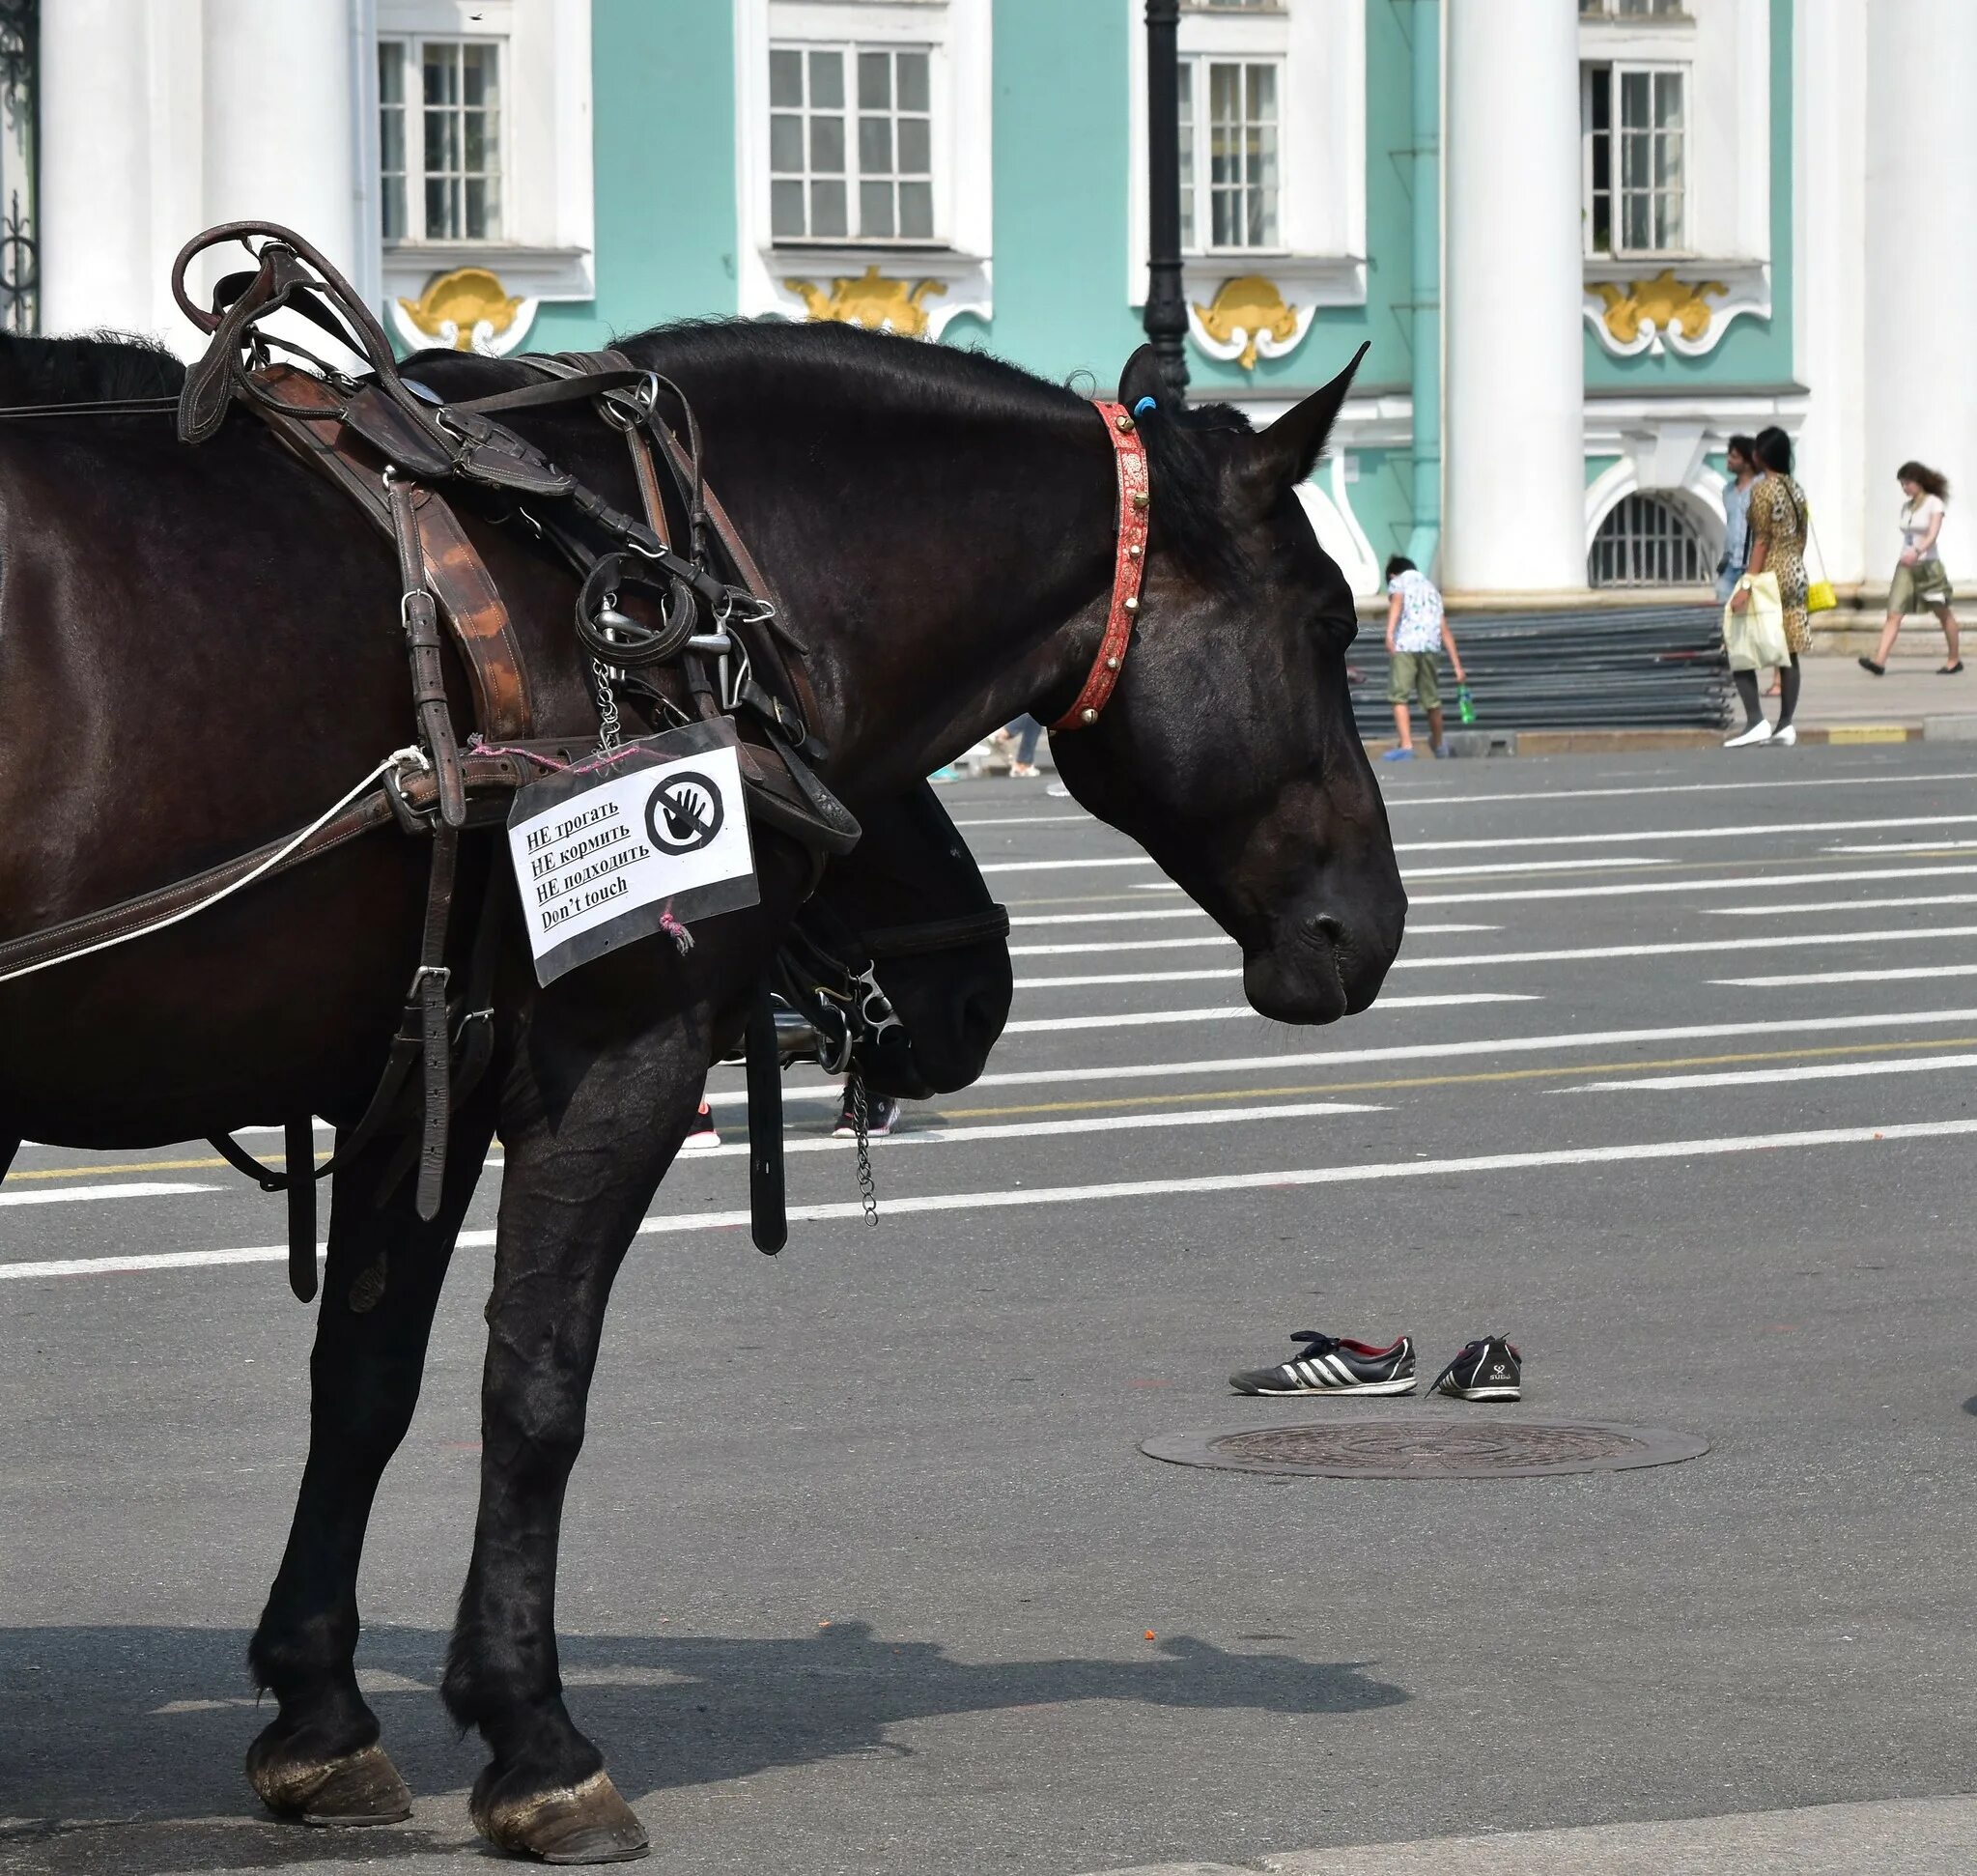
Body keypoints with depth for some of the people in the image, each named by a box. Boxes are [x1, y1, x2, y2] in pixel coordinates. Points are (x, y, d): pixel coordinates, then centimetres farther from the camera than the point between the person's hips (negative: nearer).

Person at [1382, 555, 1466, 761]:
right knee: (1432, 699, 18)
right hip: (1431, 647, 5)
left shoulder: (1398, 582, 14)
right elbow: (1446, 631, 23)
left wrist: (1389, 633, -24)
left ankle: (1406, 746, -24)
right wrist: (1457, 666, 20)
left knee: (1399, 697, -8)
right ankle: (1438, 746, 37)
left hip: (1404, 645, -5)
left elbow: (1397, 602, -11)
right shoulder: (1431, 588, 28)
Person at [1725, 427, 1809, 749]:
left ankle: (1756, 721, -13)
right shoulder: (1796, 490, 10)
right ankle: (1786, 725, 5)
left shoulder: (1762, 488, -12)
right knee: (1789, 652, 6)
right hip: (1796, 574, 8)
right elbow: (1801, 537, 14)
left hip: (1770, 574, -8)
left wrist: (1747, 584, -19)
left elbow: (1761, 540, -17)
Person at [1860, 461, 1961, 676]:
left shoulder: (1934, 504, -7)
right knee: (1894, 614, -8)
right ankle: (1879, 661, -19)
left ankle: (1955, 660, 21)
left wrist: (1917, 551, -34)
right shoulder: (1906, 507, 12)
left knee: (1943, 614, 8)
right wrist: (1906, 556, 10)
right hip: (1906, 566, 5)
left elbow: (1933, 535, -19)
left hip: (1928, 564, -5)